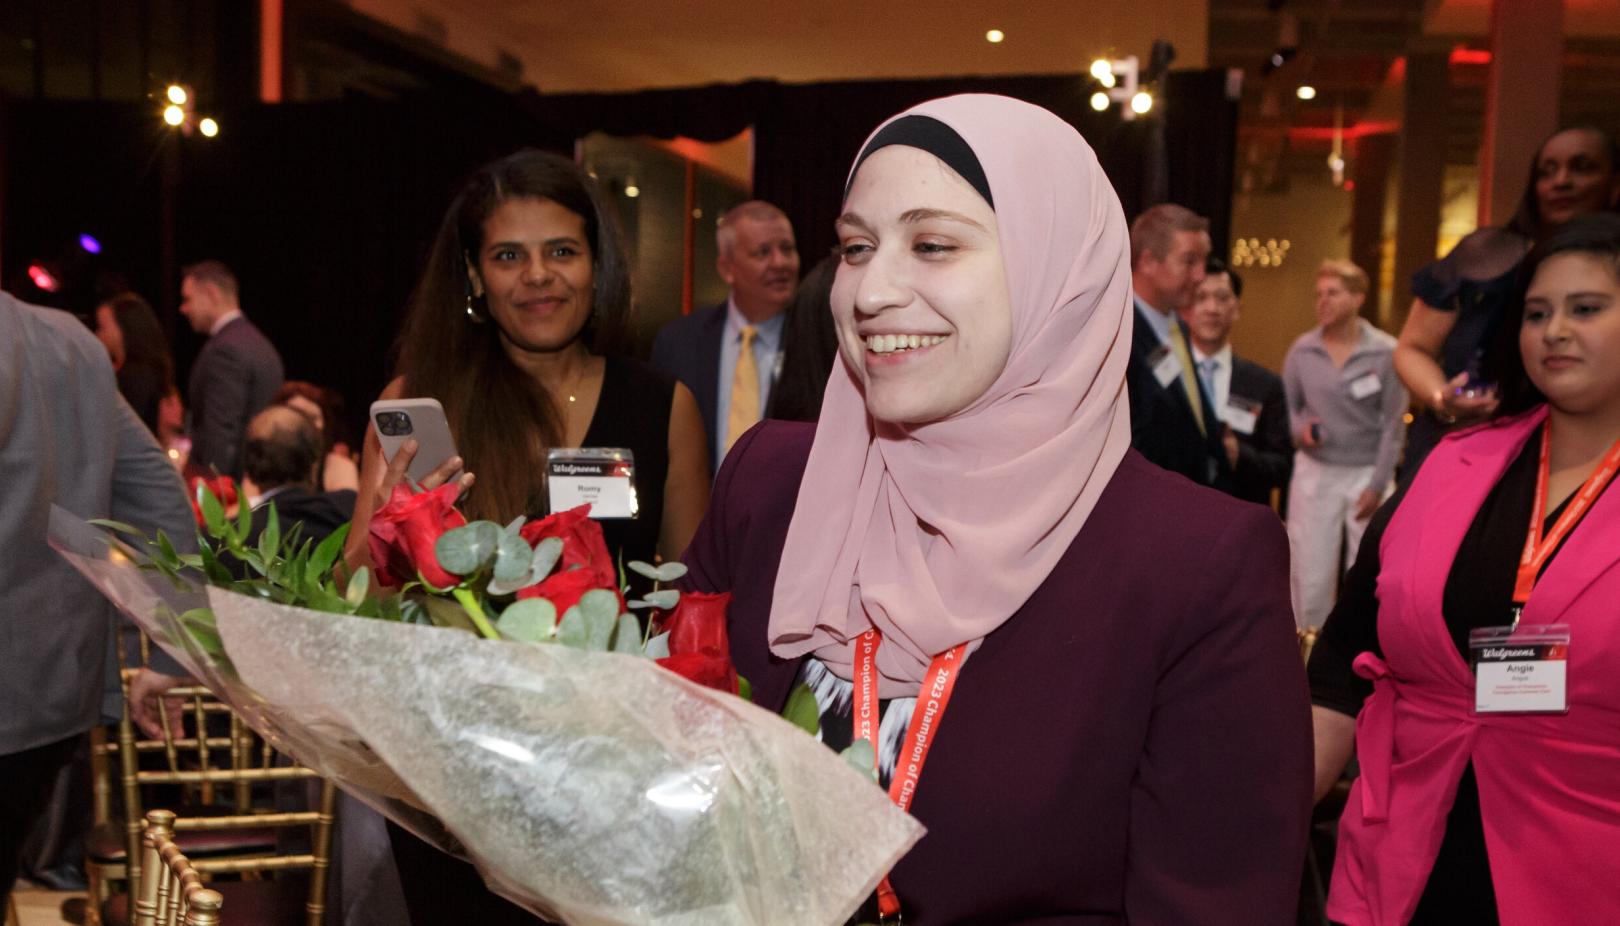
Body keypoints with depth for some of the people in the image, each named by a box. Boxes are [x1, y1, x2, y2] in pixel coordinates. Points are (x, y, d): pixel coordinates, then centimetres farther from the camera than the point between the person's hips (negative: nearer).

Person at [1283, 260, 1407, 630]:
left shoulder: (1386, 352, -6)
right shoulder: (1302, 349, 1)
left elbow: (1394, 424, -5)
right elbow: (1285, 404, 10)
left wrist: (1378, 485, -8)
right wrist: (1298, 429, -13)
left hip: (1367, 474, -1)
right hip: (1314, 473, 2)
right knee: (1310, 578, 2)